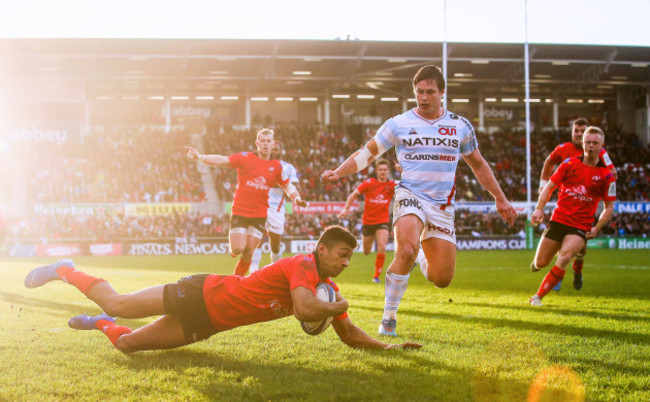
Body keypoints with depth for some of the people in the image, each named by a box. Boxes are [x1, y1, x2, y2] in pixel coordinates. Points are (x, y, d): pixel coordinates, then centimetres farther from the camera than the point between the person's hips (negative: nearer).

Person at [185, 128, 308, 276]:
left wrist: (296, 198, -6)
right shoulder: (245, 158, -3)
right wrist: (200, 157, -26)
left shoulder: (276, 166, 6)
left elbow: (288, 186, 15)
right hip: (239, 212, -2)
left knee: (248, 253, -1)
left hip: (259, 215, 2)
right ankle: (232, 249, 25)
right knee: (238, 249, -12)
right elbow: (221, 160, -11)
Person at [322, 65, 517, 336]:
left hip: (443, 205, 3)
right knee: (406, 251, -33)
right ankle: (388, 318, -18)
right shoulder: (398, 124, 1)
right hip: (410, 196, -3)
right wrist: (337, 172, -11)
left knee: (442, 279, -2)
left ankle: (425, 264, 37)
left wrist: (500, 199, 19)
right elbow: (366, 154, 5)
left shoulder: (460, 126, 8)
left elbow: (478, 164, 20)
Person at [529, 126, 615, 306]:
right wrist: (539, 209, -6)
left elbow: (609, 207, 4)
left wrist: (596, 228, -8)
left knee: (564, 257, -28)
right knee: (540, 263, 2)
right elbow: (550, 186, 7)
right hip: (559, 219, 2)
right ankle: (536, 263, 43)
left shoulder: (607, 175, -1)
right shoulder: (570, 163, 3)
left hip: (581, 226, -2)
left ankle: (538, 296, -17)